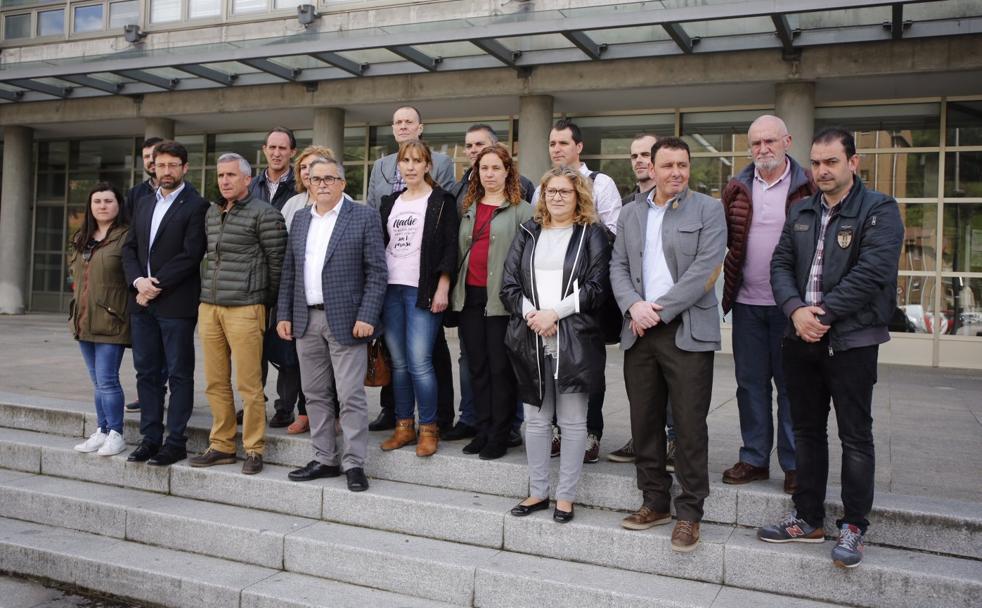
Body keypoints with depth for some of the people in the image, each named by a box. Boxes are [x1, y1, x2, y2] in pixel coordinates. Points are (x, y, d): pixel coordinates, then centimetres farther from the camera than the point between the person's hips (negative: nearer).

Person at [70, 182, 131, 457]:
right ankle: (101, 431, 21)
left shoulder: (127, 236, -8)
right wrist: (75, 314, 20)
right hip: (84, 321, 8)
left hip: (111, 321, -7)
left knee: (107, 380, -7)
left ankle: (115, 434, 4)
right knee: (97, 381, 13)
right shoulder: (81, 239, 17)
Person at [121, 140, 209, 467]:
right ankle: (150, 437, 20)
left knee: (179, 374, 1)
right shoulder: (144, 204, 16)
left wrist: (156, 286, -14)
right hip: (142, 303, 7)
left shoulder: (196, 205, -6)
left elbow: (191, 254, -14)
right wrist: (138, 281, -5)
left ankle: (176, 441, 8)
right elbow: (130, 248, 13)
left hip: (176, 304, -7)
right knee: (147, 372, 11)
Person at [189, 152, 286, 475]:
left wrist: (267, 302, 0)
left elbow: (277, 263, -5)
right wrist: (207, 297, 19)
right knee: (215, 383, 10)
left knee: (249, 385, -4)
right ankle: (221, 446, 20)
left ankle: (254, 450, 6)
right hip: (209, 307, 7)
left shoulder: (264, 214, -6)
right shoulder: (212, 213, 16)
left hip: (244, 309, -7)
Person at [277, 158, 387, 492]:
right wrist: (283, 314, 8)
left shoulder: (364, 217, -3)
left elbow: (376, 272, -7)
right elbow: (289, 272, 16)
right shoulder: (300, 220, 14)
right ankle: (324, 459, 23)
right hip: (306, 320, 6)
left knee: (351, 396, -3)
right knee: (316, 395, 12)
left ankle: (354, 464, 6)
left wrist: (366, 316, -15)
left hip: (345, 321, -6)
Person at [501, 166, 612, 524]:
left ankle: (566, 496, 13)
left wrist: (554, 313, -13)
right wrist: (531, 314, -9)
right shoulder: (528, 234, 14)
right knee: (535, 420, 10)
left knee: (572, 421, 3)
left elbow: (597, 287, -6)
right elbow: (509, 286, 8)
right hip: (530, 339, 4)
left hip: (575, 340, -3)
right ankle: (538, 491, 22)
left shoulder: (592, 234, 4)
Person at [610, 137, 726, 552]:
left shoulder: (708, 210, 0)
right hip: (639, 331, 5)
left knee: (689, 425, -2)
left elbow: (704, 269, -10)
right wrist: (633, 305, -9)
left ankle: (689, 513, 10)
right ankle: (655, 502, 24)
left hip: (686, 331, -4)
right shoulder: (630, 214, 14)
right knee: (644, 422, 10)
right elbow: (618, 267, 10)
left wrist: (659, 311, -14)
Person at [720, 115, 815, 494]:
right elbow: (723, 240, 11)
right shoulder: (737, 189, 8)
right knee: (751, 384, 10)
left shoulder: (807, 188, -2)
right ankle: (754, 459, 22)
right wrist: (726, 287, -1)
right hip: (747, 303, 3)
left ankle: (794, 464, 17)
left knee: (791, 384, 6)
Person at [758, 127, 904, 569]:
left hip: (851, 340, -6)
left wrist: (823, 313, -17)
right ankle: (809, 519, 26)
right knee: (807, 431, 13)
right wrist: (796, 309, -11)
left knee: (856, 436, 3)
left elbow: (871, 273, -17)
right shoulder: (801, 212, 13)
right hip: (801, 338, 6)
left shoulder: (879, 210, -6)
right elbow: (780, 264, 7)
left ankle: (853, 527, 15)